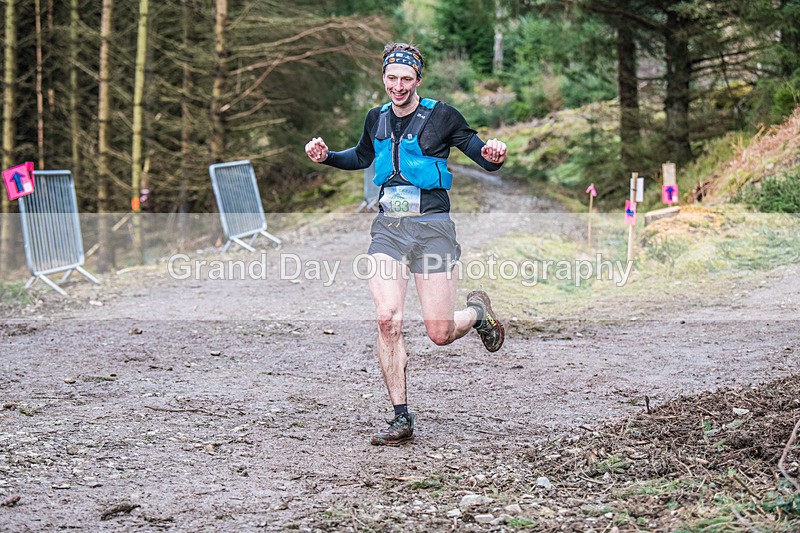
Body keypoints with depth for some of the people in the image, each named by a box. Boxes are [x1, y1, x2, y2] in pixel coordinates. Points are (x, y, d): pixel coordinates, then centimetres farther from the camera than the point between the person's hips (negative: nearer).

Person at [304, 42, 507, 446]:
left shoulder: (442, 117, -3)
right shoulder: (377, 119, 10)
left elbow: (486, 159, 0)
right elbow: (362, 157, 31)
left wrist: (494, 156, -24)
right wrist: (326, 156, 13)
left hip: (432, 227, -3)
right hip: (389, 228, 3)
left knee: (440, 334, -4)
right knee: (387, 319, -15)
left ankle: (477, 311, 33)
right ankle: (401, 418, -5)